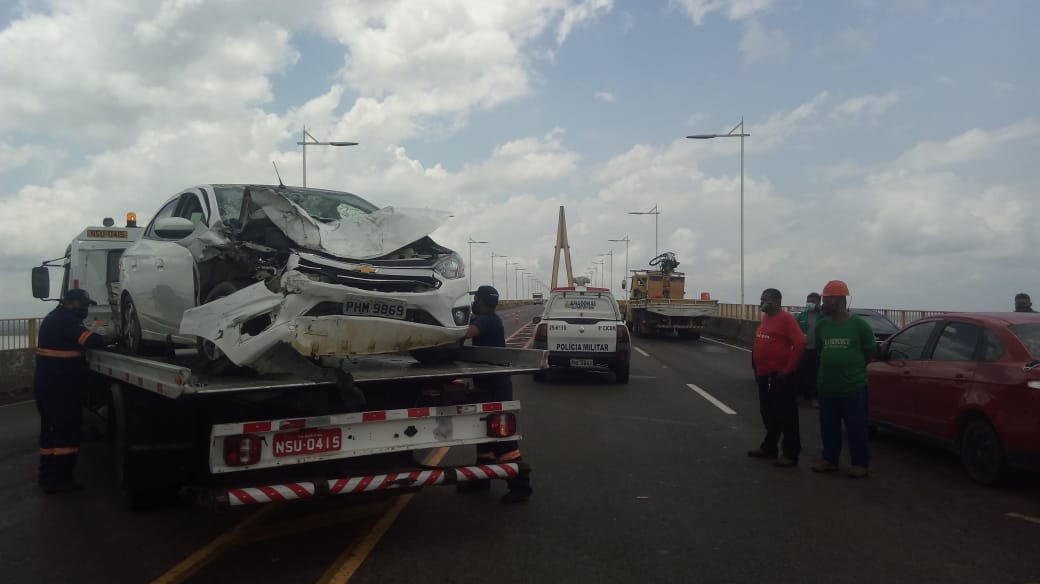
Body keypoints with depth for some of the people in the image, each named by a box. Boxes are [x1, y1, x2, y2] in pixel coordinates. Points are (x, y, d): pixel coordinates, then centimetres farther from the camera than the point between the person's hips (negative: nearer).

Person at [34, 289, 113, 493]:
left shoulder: (56, 318, 18)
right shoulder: (65, 320, -16)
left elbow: (75, 341, 17)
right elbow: (89, 340, -26)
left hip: (47, 385, 11)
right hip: (58, 387, -11)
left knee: (51, 430, 16)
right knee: (68, 432, -4)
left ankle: (47, 477, 22)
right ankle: (58, 480, -2)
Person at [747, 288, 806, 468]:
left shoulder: (785, 318, -13)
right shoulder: (765, 318, 14)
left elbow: (800, 343, -21)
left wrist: (788, 369, -18)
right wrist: (758, 369, 16)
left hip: (779, 376, -9)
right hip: (764, 376, 9)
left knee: (786, 416, -3)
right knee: (768, 414, 17)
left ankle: (791, 454, 3)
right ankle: (769, 448, 29)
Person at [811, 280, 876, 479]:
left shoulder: (859, 325, -8)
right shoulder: (822, 325, 5)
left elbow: (869, 353, 0)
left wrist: (853, 369, 3)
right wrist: (831, 367, 11)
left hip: (854, 387, -5)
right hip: (827, 387, 5)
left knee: (856, 427, 2)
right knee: (828, 426, 12)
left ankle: (861, 463, 14)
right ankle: (829, 459, 25)